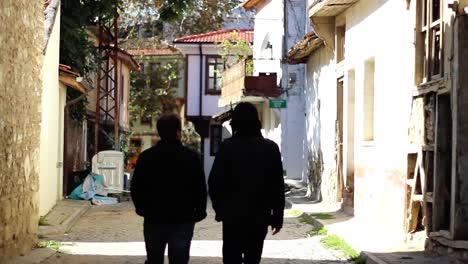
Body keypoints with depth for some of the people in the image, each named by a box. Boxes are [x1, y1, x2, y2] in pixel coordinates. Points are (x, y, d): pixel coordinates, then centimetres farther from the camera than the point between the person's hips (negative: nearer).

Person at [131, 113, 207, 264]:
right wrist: (199, 212, 8)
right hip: (182, 220, -2)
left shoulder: (146, 157, -2)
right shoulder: (191, 157, -9)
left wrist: (142, 209, 17)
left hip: (154, 219, 2)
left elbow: (136, 188, 3)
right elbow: (200, 189, -5)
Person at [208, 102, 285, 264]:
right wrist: (277, 216, 6)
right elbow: (278, 186, 0)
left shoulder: (227, 147, -7)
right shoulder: (271, 148, -1)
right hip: (260, 216, 2)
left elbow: (214, 182, -5)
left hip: (232, 215, -2)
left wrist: (219, 208, 9)